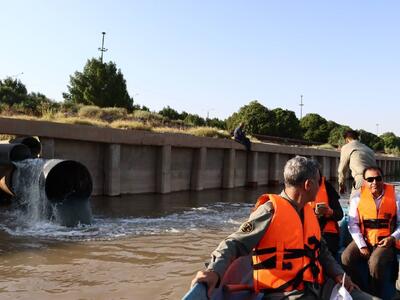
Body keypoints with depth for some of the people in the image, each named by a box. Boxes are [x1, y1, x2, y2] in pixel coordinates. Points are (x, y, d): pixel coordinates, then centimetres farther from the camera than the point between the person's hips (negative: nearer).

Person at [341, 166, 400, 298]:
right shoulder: (358, 197, 0)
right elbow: (353, 224, -5)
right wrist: (362, 246, -13)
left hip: (384, 241, -2)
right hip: (363, 239, 2)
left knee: (375, 263, -30)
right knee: (346, 258, -23)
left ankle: (375, 295, -3)